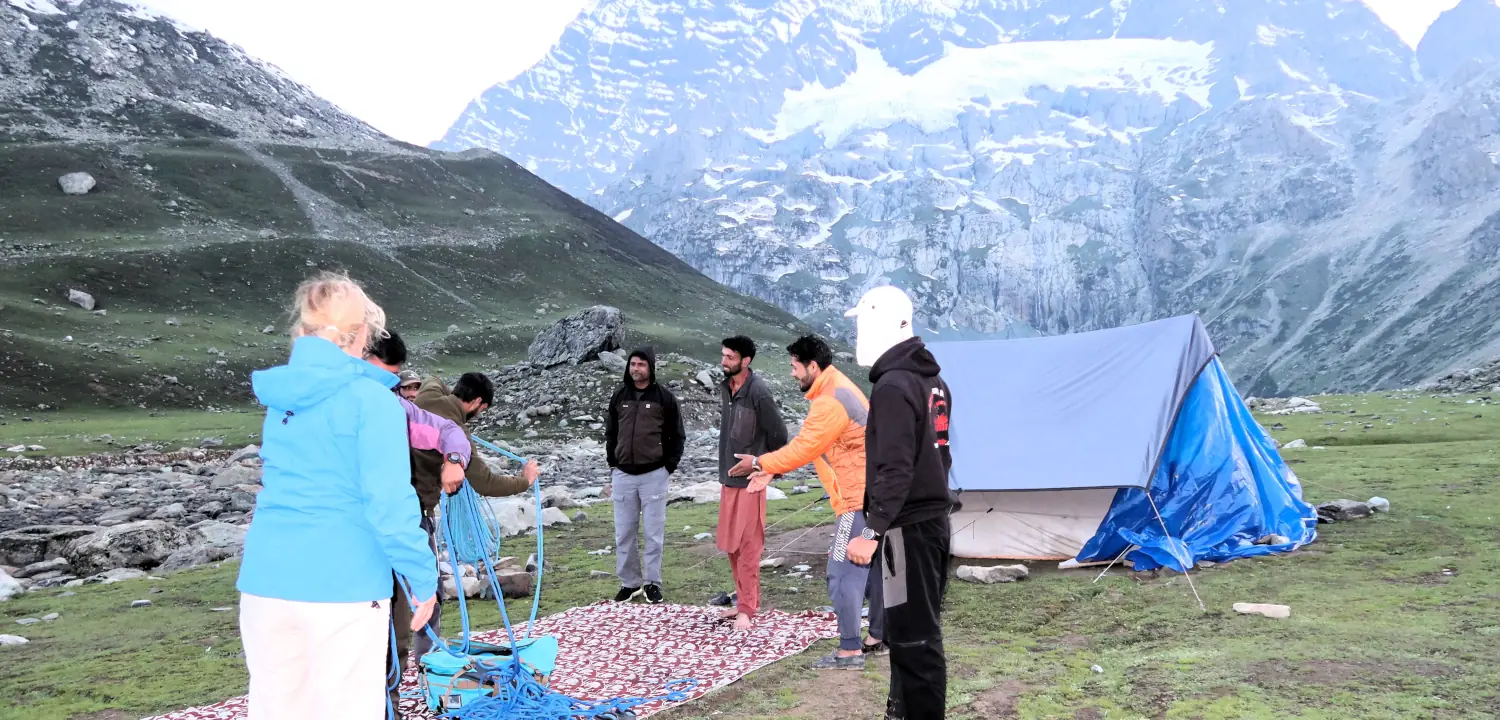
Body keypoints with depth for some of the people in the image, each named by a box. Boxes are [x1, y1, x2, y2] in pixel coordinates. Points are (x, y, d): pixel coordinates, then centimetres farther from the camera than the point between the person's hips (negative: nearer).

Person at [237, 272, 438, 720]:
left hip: (266, 580, 6)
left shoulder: (277, 398, 10)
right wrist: (424, 579, -4)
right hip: (343, 585, -6)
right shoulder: (370, 399, -10)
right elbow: (389, 504, -15)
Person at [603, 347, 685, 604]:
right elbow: (611, 434, 15)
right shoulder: (619, 397, 7)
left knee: (653, 533, 2)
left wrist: (668, 467, -5)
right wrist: (613, 466, 8)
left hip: (653, 475, -3)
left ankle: (653, 582, 13)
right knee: (624, 534, 7)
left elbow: (677, 436, 2)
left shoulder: (665, 398, -2)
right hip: (623, 475, 3)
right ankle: (629, 582, 17)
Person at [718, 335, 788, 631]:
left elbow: (779, 435, -12)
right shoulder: (725, 388, 5)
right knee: (730, 544, 14)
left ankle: (747, 608, 4)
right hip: (728, 478, 8)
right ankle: (744, 600, 25)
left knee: (747, 546, -3)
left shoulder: (758, 392, -18)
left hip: (749, 480, -8)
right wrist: (725, 467, 14)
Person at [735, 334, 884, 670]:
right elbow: (807, 445, 15)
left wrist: (761, 463, -6)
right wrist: (771, 471, 10)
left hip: (858, 498, -11)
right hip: (869, 493, 11)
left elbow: (803, 448, -19)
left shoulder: (830, 402, -20)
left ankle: (850, 651, -1)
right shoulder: (838, 388, 15)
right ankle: (881, 635, 27)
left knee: (843, 573, -6)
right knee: (871, 567, 17)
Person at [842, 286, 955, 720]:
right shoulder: (933, 381, 12)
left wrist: (873, 531, -24)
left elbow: (894, 470, -24)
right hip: (935, 520, 10)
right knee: (917, 630, 19)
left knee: (913, 637, -5)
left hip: (908, 528, -10)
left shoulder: (893, 386, -18)